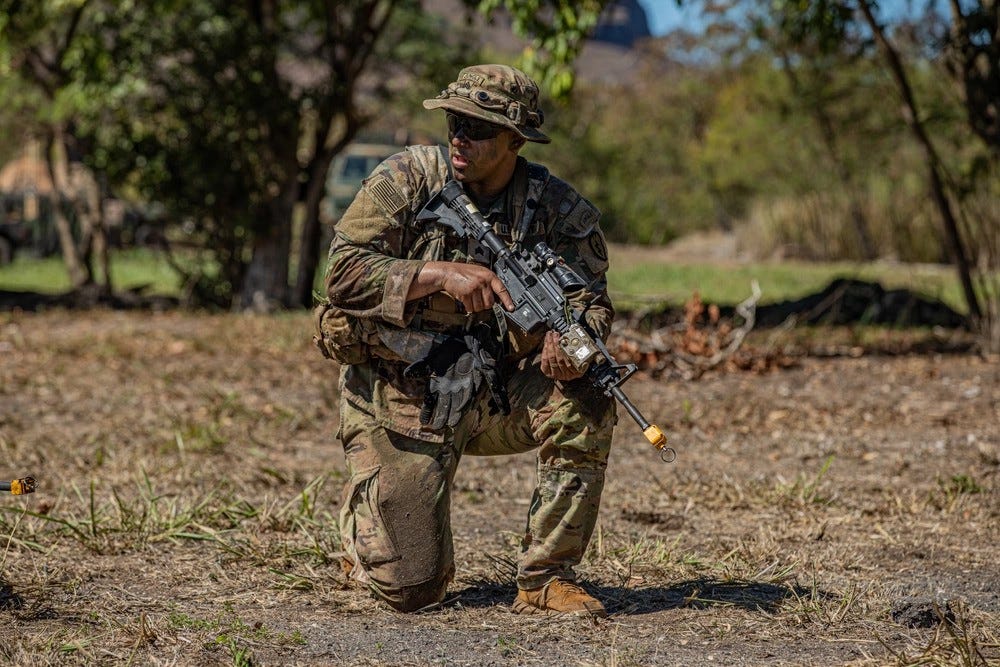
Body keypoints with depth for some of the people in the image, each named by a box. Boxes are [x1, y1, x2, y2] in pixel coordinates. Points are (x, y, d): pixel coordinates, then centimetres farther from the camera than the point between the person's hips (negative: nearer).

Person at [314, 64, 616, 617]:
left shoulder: (557, 207, -5)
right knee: (410, 589, -8)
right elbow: (343, 272, -18)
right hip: (400, 401, -2)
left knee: (584, 403, -29)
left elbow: (590, 297, -10)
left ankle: (546, 580, -13)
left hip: (498, 397, 2)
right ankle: (367, 530, 31)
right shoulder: (406, 179, -11)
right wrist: (441, 275, -31)